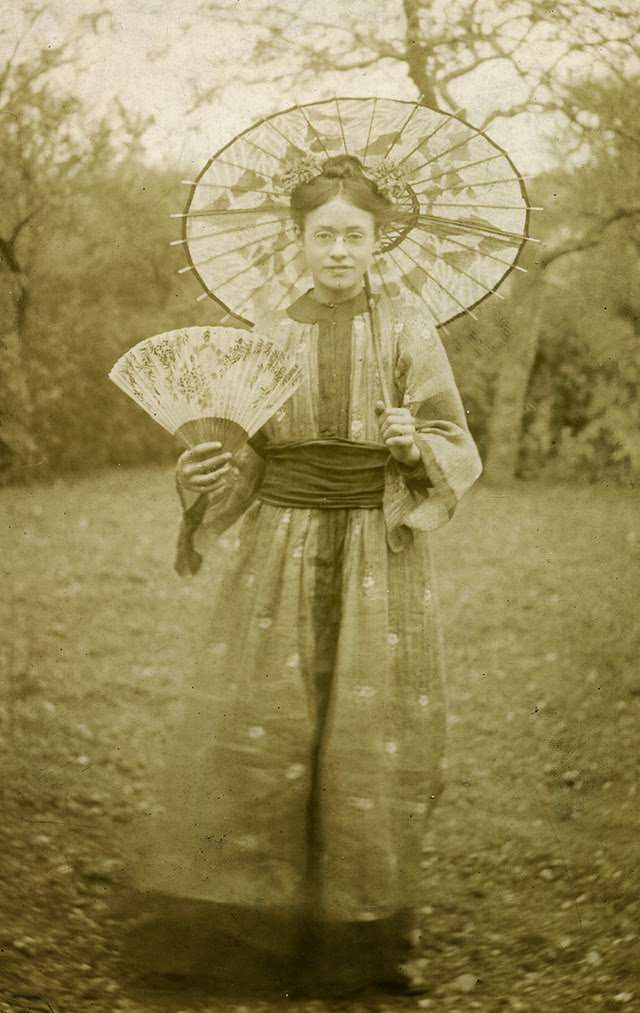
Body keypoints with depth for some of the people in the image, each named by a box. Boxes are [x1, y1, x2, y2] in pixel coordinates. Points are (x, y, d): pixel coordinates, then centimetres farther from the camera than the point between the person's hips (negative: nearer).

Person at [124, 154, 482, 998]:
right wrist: (202, 475, -12)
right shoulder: (267, 335, 6)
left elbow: (458, 450, 2)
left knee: (371, 743, 0)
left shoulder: (407, 329, 2)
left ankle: (364, 937, 14)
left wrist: (414, 446, -18)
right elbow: (242, 462, 9)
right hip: (279, 555, 1)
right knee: (257, 736, -2)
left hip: (379, 556, -1)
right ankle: (249, 924, 13)